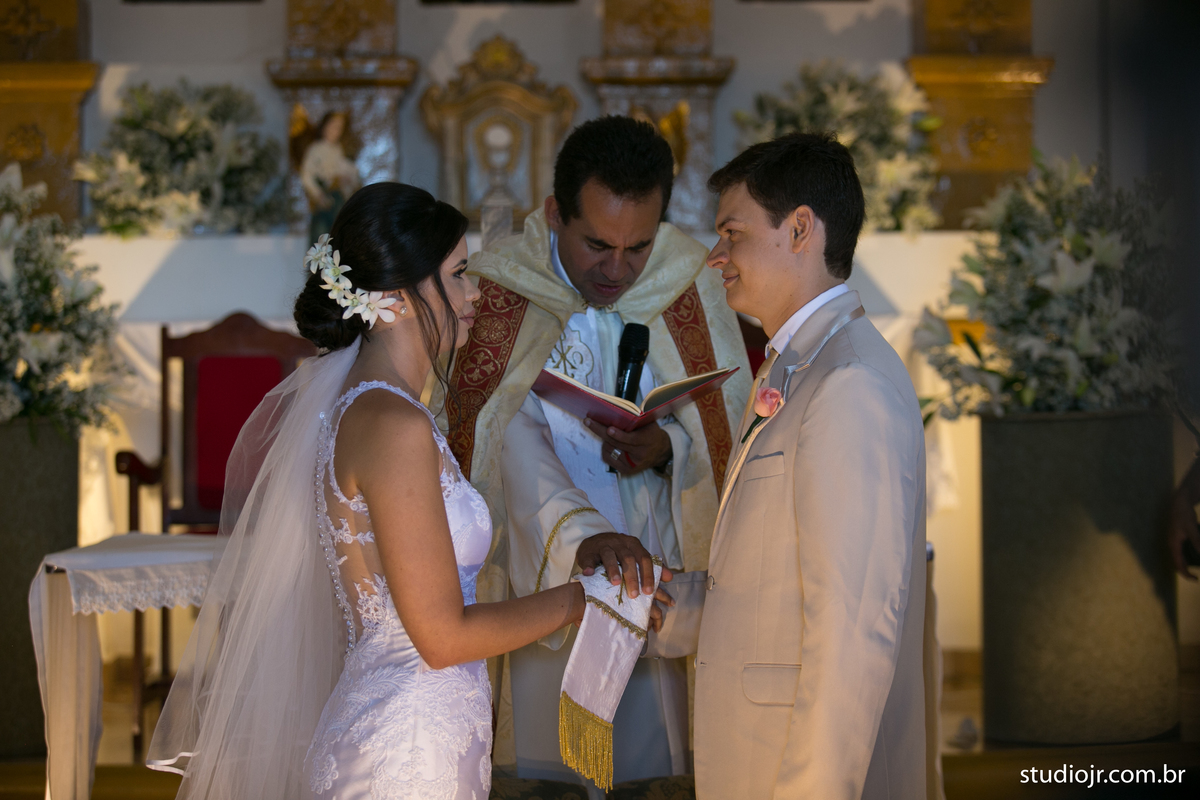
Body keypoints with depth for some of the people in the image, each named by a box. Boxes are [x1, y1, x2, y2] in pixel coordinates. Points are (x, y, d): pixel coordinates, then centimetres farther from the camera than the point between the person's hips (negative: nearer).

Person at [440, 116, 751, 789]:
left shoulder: (691, 285, -2)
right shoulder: (503, 294, -10)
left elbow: (732, 427, 2)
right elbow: (517, 444, -20)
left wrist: (669, 448, -20)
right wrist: (583, 534, -37)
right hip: (544, 585, -2)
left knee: (656, 764, 8)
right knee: (546, 761, 6)